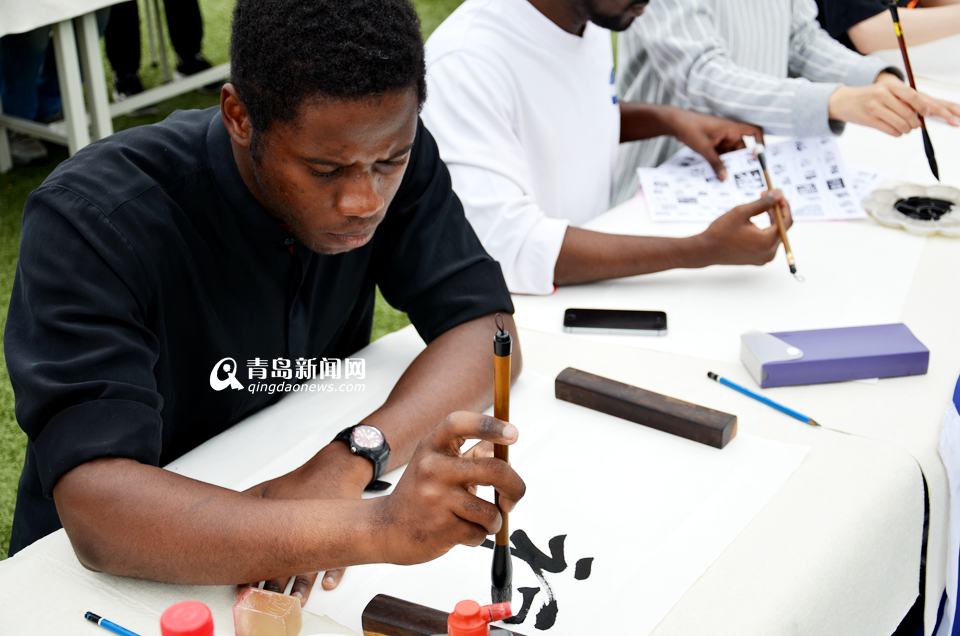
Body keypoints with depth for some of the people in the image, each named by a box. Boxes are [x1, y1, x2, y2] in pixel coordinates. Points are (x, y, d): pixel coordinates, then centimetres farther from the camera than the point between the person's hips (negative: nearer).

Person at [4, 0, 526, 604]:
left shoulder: (389, 151, -12)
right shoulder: (91, 220, -27)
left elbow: (486, 332, -14)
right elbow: (97, 514, -36)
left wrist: (352, 459, -32)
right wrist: (379, 528, -48)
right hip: (122, 570, -3)